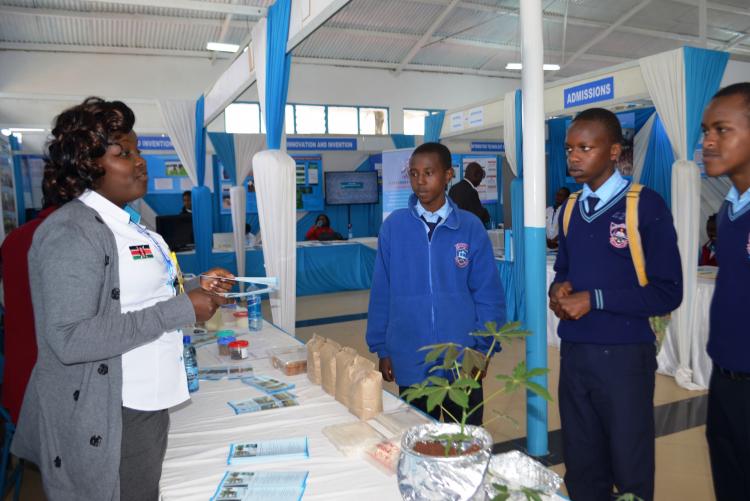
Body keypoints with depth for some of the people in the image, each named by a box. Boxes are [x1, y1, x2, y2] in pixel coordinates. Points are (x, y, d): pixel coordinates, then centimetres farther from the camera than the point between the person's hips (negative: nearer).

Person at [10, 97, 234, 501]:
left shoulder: (126, 223, 11)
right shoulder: (70, 232, -18)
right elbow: (69, 339, -26)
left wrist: (194, 288, 4)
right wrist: (180, 310, -25)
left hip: (148, 405, 9)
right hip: (105, 423, -9)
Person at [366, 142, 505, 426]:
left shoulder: (470, 227, -5)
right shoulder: (394, 226, -4)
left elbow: (488, 294, -1)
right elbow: (382, 293, 1)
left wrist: (482, 348, -4)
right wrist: (381, 348, 2)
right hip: (410, 363, 1)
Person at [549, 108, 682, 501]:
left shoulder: (646, 206, -10)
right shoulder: (570, 210, 9)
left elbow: (667, 292, -12)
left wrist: (595, 299, -18)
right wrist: (559, 289, -5)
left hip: (624, 355, -5)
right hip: (573, 353, 5)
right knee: (581, 466, 17)